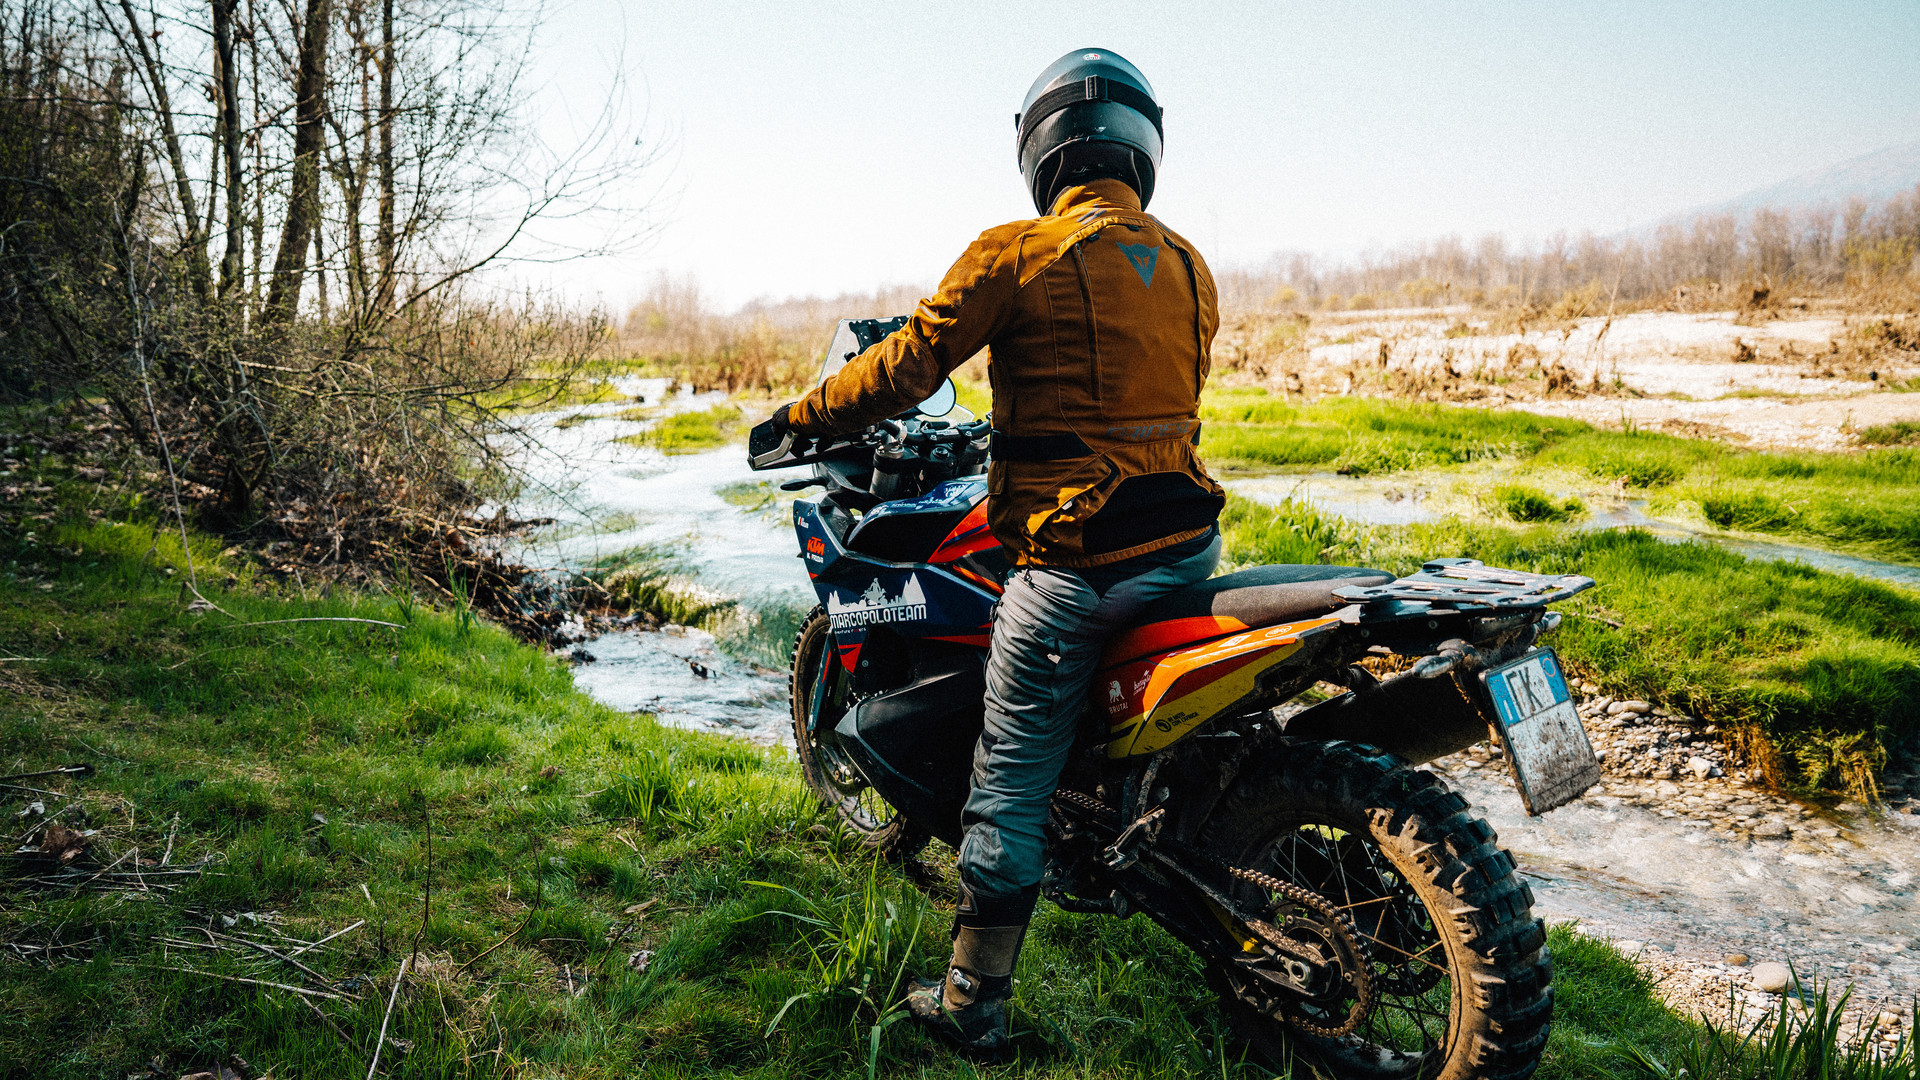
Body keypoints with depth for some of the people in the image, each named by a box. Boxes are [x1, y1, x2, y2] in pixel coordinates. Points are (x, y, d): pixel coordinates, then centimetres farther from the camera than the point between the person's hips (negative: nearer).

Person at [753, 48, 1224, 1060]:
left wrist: (800, 416, 8)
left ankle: (973, 1003, 17)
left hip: (1074, 557, -7)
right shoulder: (1189, 268, 10)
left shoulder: (1017, 253, -9)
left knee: (1009, 785, 5)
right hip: (1188, 540, 7)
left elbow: (905, 367, -8)